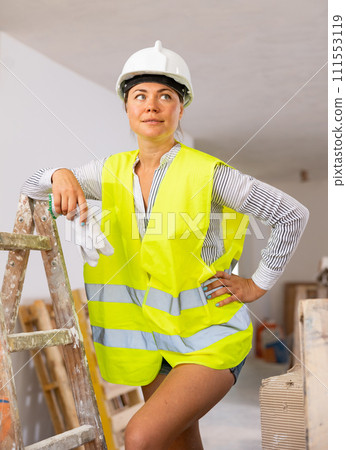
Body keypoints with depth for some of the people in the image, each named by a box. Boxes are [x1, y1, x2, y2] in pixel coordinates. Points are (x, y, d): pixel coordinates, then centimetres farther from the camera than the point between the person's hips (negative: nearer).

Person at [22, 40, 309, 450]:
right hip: (154, 337, 5)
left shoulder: (208, 173, -15)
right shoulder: (114, 171, 1)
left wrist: (257, 285, -7)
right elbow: (30, 187, 6)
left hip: (210, 338, -5)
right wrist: (60, 176, -15)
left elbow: (293, 215, -9)